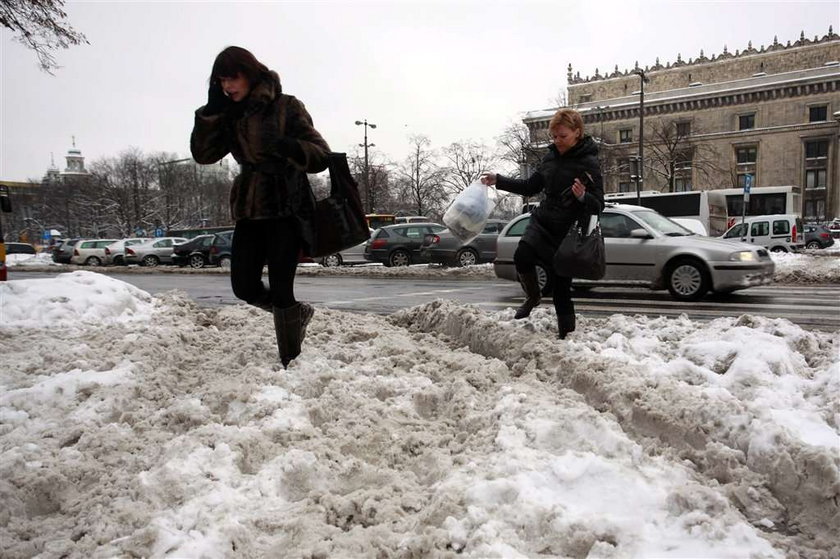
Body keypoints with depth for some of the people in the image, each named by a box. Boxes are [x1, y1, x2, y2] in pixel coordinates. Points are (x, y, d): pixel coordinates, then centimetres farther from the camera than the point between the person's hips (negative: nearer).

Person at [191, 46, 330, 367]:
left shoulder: (286, 108, -5)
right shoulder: (229, 114, 10)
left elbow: (321, 156, -11)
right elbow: (202, 154, 3)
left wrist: (286, 146, -31)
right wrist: (212, 110, -7)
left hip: (286, 208, -6)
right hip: (249, 209, 6)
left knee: (280, 290, -8)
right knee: (245, 287, 1)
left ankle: (291, 363, 7)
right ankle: (296, 313, 28)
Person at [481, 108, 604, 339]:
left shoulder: (589, 163, -11)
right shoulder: (551, 157, 7)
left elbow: (598, 205, -12)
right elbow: (531, 186, 18)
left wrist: (583, 196, -34)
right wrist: (498, 181, 11)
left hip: (569, 231, -5)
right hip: (543, 221, 5)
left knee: (562, 287, 0)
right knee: (522, 257, -22)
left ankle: (566, 333, 16)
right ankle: (533, 296, 7)